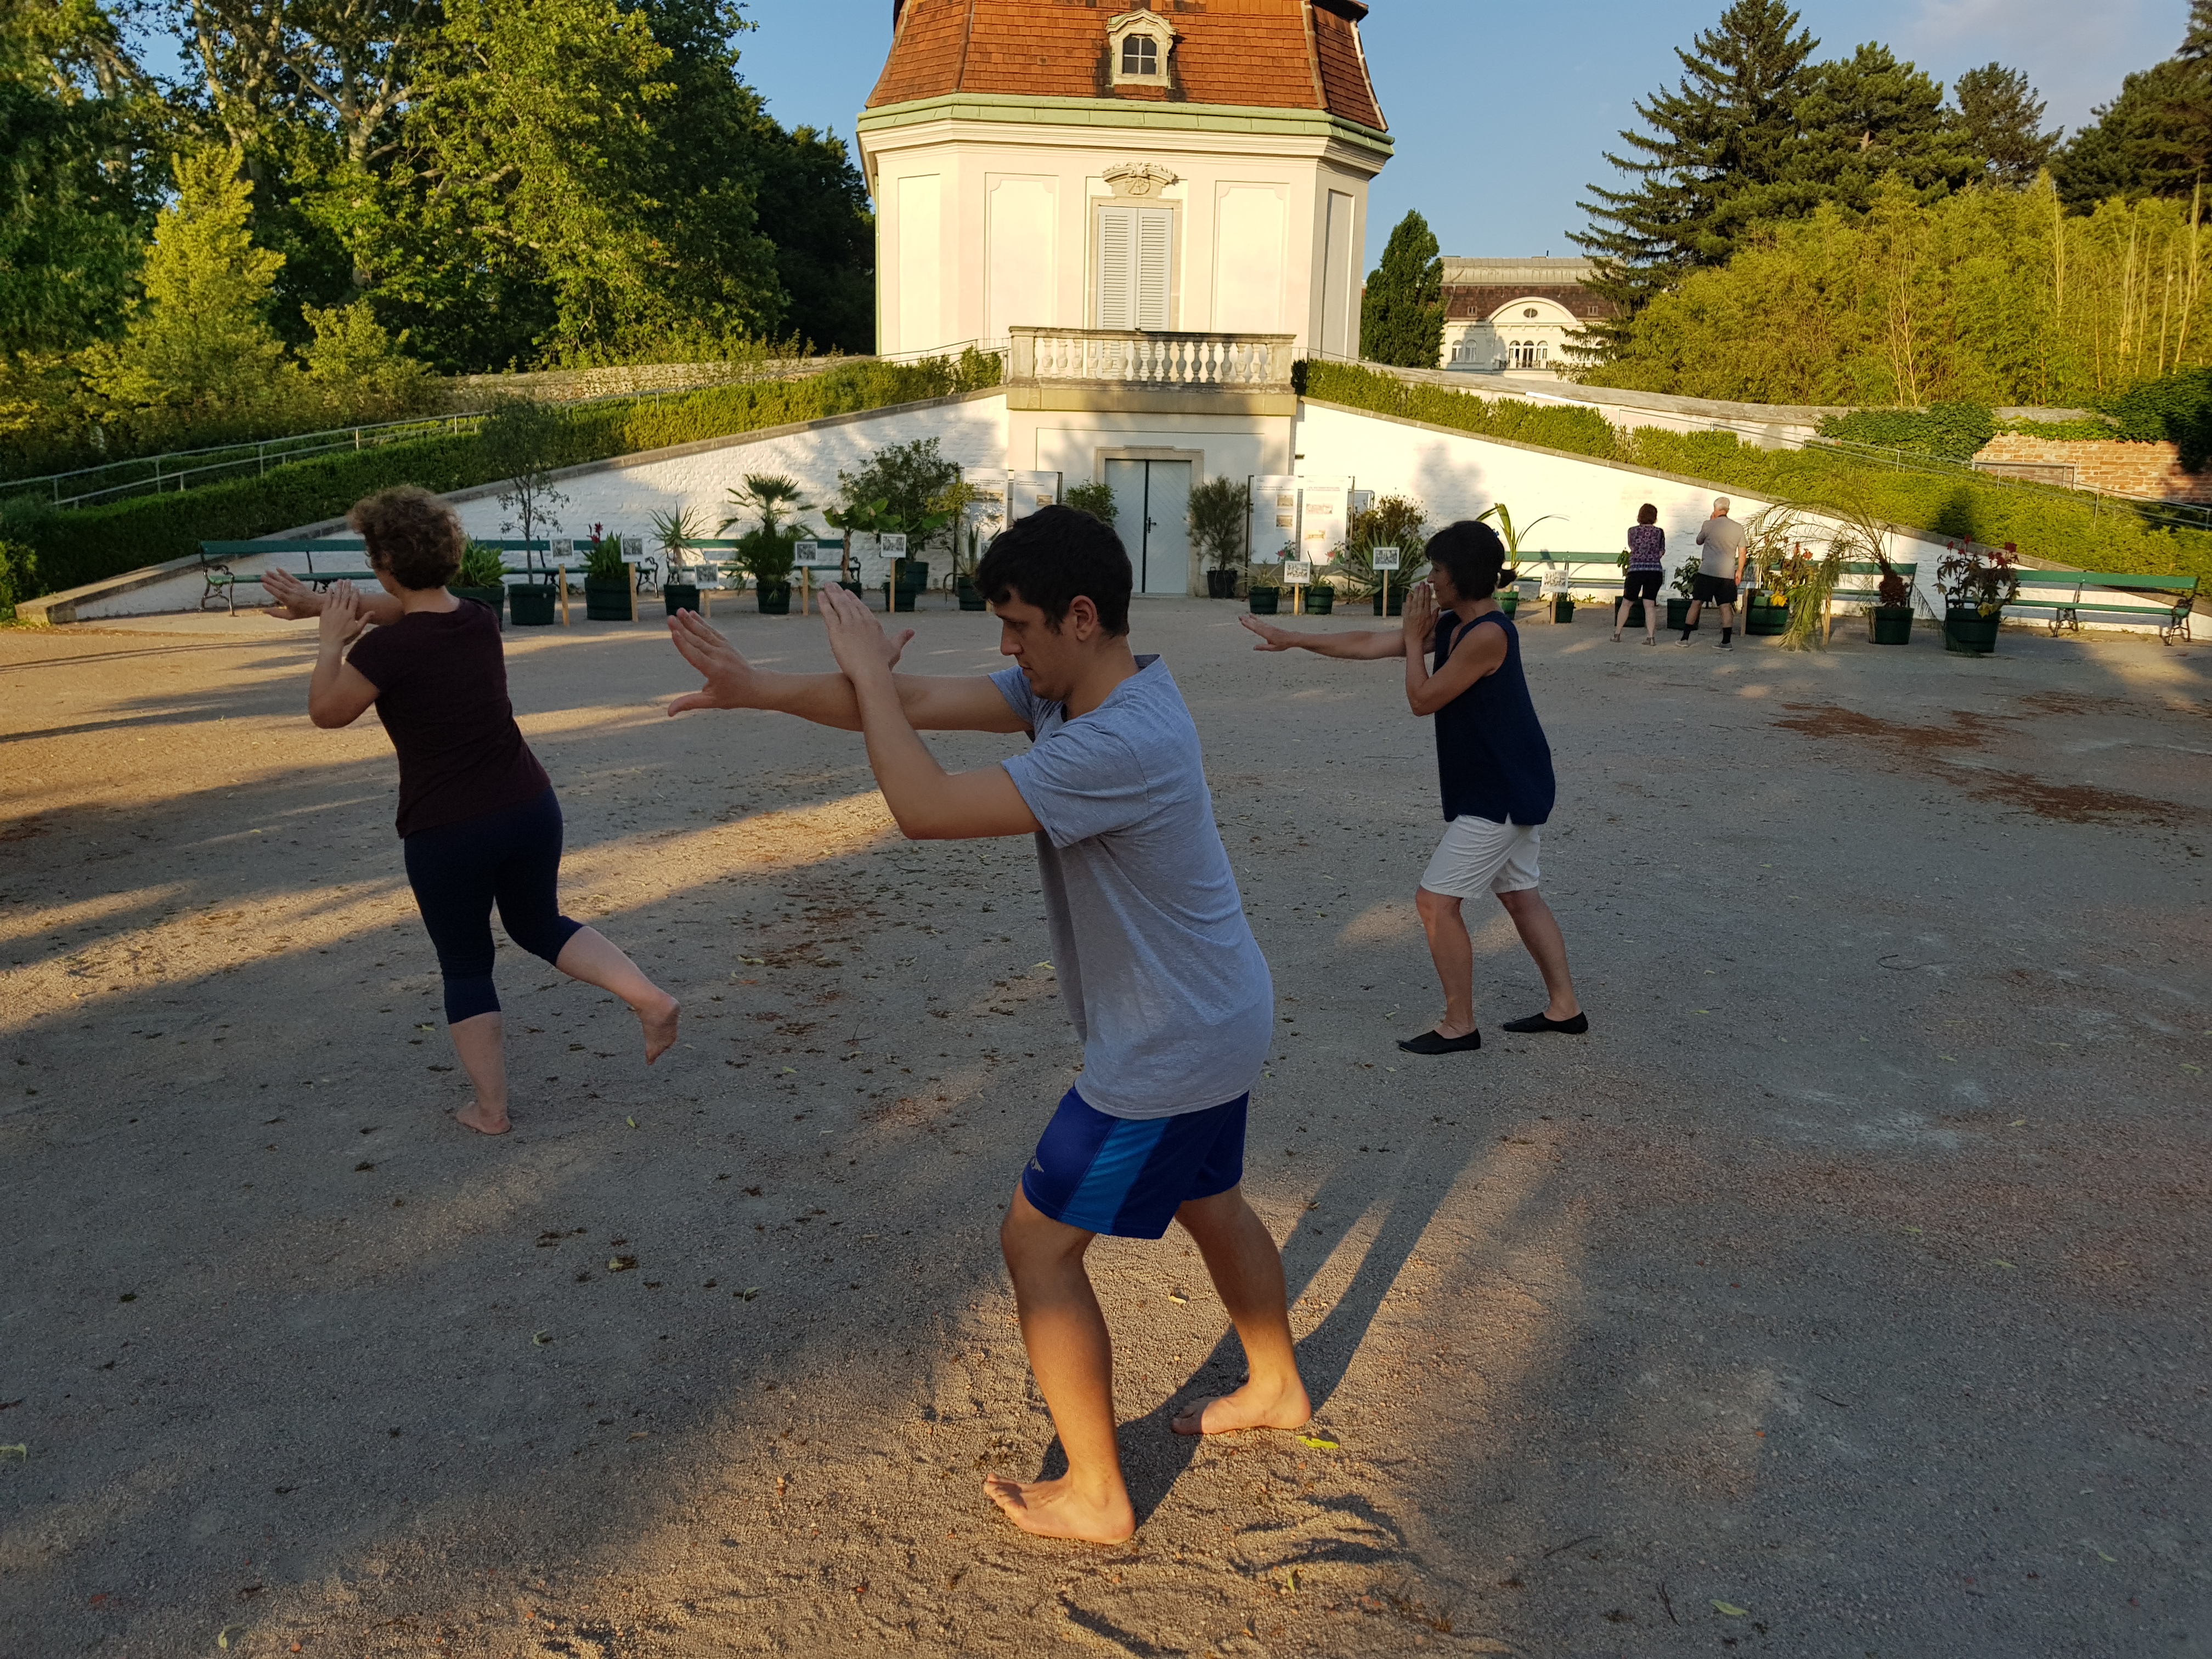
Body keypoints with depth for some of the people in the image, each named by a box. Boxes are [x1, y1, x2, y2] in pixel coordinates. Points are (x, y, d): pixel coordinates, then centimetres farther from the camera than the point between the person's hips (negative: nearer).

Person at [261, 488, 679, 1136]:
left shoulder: (385, 649, -17)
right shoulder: (479, 620, 3)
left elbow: (326, 712, 0)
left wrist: (332, 639, 12)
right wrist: (323, 603, 32)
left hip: (446, 834, -5)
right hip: (530, 808, 5)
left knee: (465, 967, 13)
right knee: (539, 925, 27)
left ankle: (491, 1109, 21)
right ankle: (649, 997, 9)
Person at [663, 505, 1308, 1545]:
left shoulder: (1120, 746, -32)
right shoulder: (1066, 690, -2)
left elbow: (924, 809, -35)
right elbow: (917, 704, -4)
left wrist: (866, 669, -22)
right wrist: (758, 689, -10)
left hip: (1167, 1052, -10)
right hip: (1220, 1019, 10)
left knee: (1038, 1244, 3)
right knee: (1208, 1202, 28)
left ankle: (1095, 1497, 18)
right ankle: (1277, 1389, 52)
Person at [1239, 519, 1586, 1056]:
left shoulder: (1487, 634, -23)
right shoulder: (1448, 625, 6)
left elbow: (1423, 699, -19)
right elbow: (1368, 645, 9)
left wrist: (1414, 637, -7)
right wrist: (1292, 640, 10)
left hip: (1500, 795, -10)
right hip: (1513, 788, 10)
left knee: (1435, 900, -5)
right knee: (1518, 892, 18)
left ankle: (1459, 1025, 5)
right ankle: (1565, 1007, 28)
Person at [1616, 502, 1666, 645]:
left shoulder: (1632, 531, 0)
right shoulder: (1659, 532, 1)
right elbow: (1661, 553, 4)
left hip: (1636, 570, -1)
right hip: (1655, 570, 1)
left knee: (1626, 602, 11)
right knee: (1650, 604, 2)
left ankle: (1617, 633, 14)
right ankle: (1651, 636, -6)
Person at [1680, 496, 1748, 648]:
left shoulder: (1708, 525, -4)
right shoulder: (1738, 528, 5)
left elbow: (1699, 541, 15)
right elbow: (1742, 553, 8)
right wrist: (1739, 571, 17)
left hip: (1707, 571, -2)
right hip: (1728, 574, 2)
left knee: (1696, 603, 3)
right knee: (1726, 607, 4)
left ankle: (1685, 638, 2)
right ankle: (1727, 642, 2)